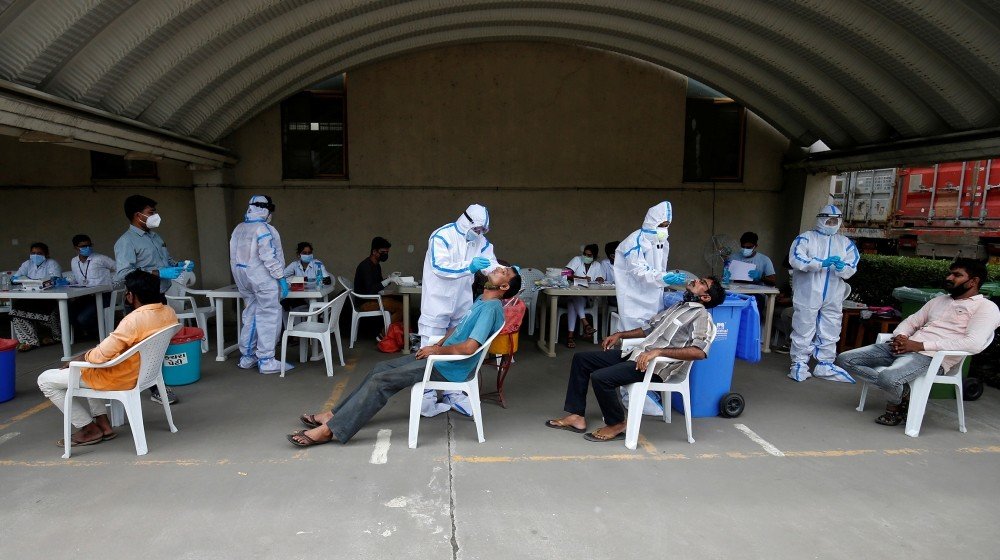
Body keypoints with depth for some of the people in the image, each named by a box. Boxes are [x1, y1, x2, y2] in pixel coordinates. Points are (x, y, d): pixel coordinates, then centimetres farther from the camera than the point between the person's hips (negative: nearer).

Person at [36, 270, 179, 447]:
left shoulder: (134, 320, -31)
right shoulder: (169, 312, -7)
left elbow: (100, 356, -28)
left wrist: (84, 357, -5)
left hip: (119, 379, -8)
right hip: (143, 371, 8)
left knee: (45, 380, 9)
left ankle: (90, 429, 13)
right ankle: (103, 424, 24)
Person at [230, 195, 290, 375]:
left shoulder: (238, 229, 10)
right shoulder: (264, 229, -14)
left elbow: (234, 258, 14)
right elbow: (270, 258, -20)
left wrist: (241, 280, 21)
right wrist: (281, 279, -16)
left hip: (243, 279, 8)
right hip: (263, 279, -8)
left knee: (250, 316, 17)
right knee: (268, 318, -2)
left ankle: (246, 357, 23)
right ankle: (266, 361, -1)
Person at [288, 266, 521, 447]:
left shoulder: (491, 308, -18)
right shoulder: (481, 300, 13)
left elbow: (469, 347, -26)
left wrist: (437, 350, -12)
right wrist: (438, 344, 8)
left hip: (448, 368, -10)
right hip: (441, 356, 10)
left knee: (381, 380, -15)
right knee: (381, 368, 8)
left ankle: (329, 430, -11)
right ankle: (335, 414, 14)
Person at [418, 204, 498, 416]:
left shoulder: (480, 241, 3)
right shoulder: (441, 236, -16)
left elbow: (492, 265, -3)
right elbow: (439, 267, -28)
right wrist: (468, 266, -38)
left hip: (462, 304, 6)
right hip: (438, 302, -6)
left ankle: (453, 393, 27)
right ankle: (427, 397, 10)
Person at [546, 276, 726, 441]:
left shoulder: (702, 316, -6)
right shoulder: (676, 306, 22)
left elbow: (699, 352, -23)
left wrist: (658, 351, -29)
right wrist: (620, 335, 21)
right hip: (634, 353, 9)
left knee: (600, 377, -27)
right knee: (581, 358, 4)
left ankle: (616, 425, -3)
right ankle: (577, 416, 4)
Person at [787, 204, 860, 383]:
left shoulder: (846, 243, 11)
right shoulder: (806, 238, -1)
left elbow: (852, 267, 1)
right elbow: (795, 259, -16)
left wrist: (842, 268, -23)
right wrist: (822, 263, -25)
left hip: (833, 298, 5)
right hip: (808, 296, -4)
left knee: (830, 333, 12)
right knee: (803, 331, 0)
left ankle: (825, 366, 24)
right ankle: (799, 364, 10)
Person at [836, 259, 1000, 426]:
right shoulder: (939, 300, 27)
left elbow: (974, 344, -14)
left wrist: (920, 345, -18)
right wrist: (900, 337, -2)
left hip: (931, 357, -8)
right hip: (901, 348, 8)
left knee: (889, 377, -38)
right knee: (844, 359, -8)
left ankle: (894, 406, -2)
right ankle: (901, 390, -5)